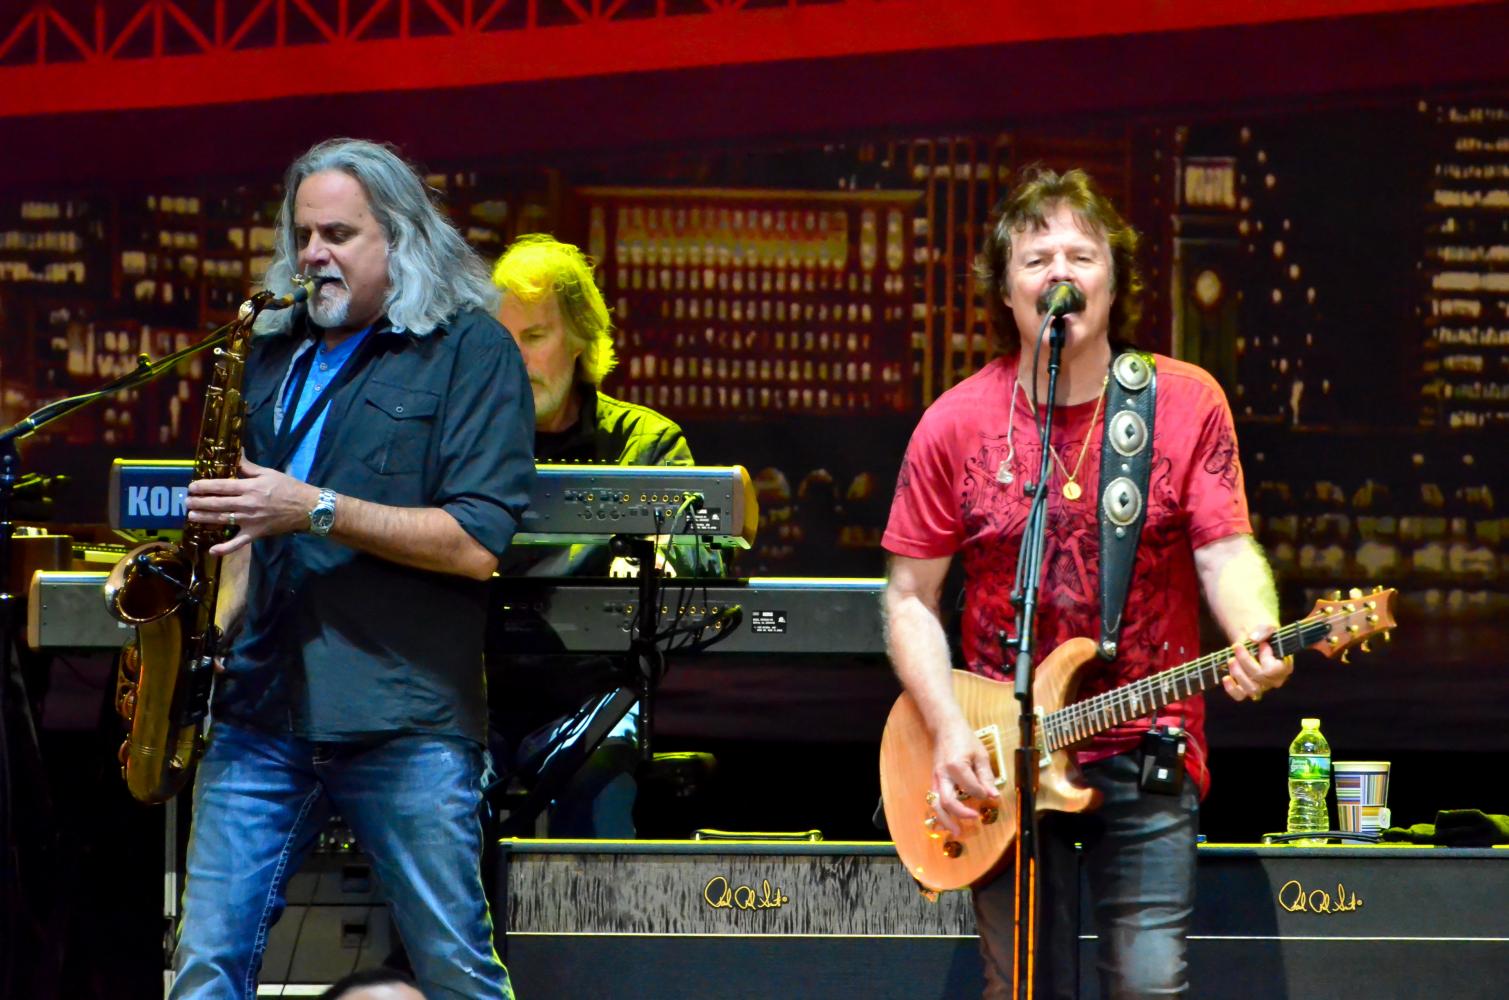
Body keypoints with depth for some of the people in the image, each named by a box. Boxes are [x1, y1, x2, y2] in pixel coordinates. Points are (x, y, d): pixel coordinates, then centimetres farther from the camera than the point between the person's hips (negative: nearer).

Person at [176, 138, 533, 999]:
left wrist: (315, 508, -17)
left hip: (406, 721, -5)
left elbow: (477, 543, -11)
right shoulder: (277, 353, 17)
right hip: (261, 708, 5)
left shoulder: (471, 350, -1)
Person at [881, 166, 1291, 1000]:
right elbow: (911, 598, 5)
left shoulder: (1185, 404, 0)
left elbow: (1227, 552, -5)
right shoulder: (956, 425, 1)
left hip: (1145, 753, -1)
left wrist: (1254, 639, -27)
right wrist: (947, 729, -8)